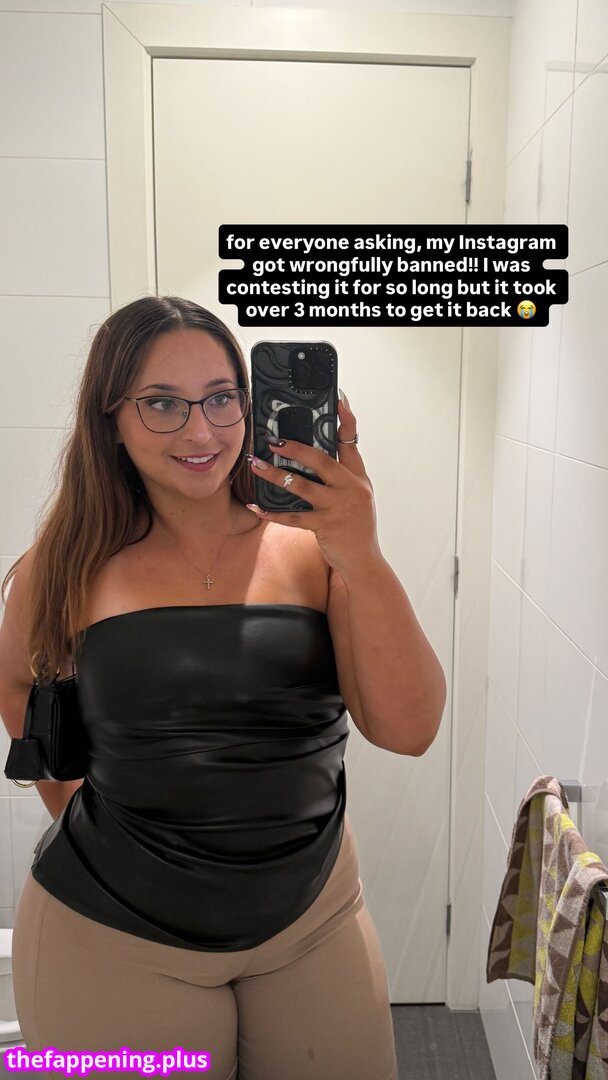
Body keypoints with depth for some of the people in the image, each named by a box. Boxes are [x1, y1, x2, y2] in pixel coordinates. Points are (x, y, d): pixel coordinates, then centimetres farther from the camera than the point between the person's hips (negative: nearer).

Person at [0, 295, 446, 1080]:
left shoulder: (311, 546, -10)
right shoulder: (71, 567, -8)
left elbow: (408, 730, -18)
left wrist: (362, 559, -29)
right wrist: (67, 800, 3)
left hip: (313, 920, 1)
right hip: (115, 935, 0)